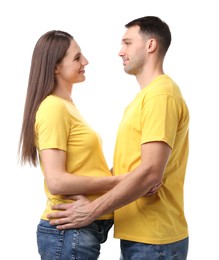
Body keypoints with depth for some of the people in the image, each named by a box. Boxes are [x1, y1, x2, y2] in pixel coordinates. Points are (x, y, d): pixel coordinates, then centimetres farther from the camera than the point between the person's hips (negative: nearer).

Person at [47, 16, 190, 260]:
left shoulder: (161, 93, -16)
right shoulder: (145, 95, 15)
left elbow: (151, 172, -24)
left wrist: (92, 210, -20)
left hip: (153, 239, -9)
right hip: (137, 234, 9)